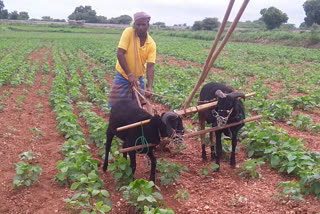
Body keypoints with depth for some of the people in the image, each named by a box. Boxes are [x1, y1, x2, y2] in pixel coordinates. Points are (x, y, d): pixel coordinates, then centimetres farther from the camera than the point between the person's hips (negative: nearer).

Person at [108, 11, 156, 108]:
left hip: (139, 78, 3)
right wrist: (130, 75, -26)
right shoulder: (128, 32, -16)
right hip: (123, 76, -2)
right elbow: (120, 54, -20)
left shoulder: (151, 44, -10)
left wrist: (149, 87, -30)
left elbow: (150, 67, -15)